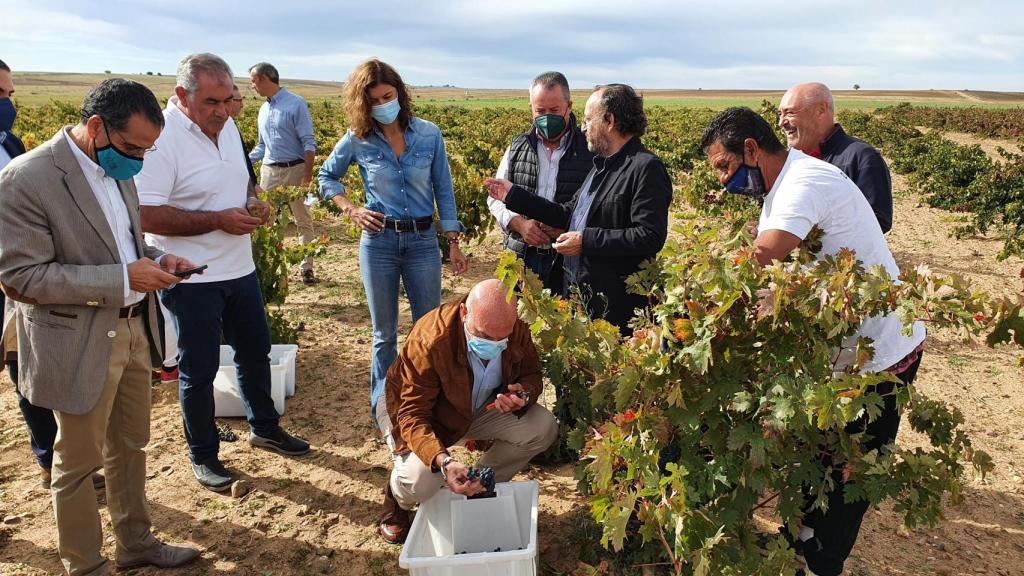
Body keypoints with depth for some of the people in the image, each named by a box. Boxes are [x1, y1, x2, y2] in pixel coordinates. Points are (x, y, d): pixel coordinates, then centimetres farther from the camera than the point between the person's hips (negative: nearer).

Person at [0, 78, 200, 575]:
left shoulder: (117, 167, 4)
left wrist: (155, 259, -4)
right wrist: (122, 278, -25)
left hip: (134, 328, 7)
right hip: (80, 342, -7)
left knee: (129, 447, 20)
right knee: (78, 463, 12)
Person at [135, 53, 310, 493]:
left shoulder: (225, 125, 5)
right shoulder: (162, 138, -20)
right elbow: (145, 215, -25)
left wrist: (252, 201, -2)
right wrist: (219, 219, -23)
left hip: (239, 270, 8)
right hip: (191, 279, -7)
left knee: (255, 351, 20)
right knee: (198, 369, 7)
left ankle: (264, 427, 41)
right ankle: (203, 456, 26)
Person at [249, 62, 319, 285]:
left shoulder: (295, 103, -7)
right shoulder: (263, 110, 14)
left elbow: (308, 143, -11)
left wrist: (307, 175, -18)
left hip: (294, 170, -7)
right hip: (268, 172, 7)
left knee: (303, 221, 0)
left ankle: (307, 268, 4)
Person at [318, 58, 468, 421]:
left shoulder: (429, 135, -2)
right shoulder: (357, 140, -2)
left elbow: (443, 191, 4)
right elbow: (326, 178, 13)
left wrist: (454, 243, 2)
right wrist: (350, 210, -3)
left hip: (423, 241, 1)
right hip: (379, 241, 0)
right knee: (384, 333, 9)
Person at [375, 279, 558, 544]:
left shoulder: (516, 330, -23)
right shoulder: (429, 340, -38)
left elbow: (531, 373, -3)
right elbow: (413, 415, -35)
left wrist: (523, 395, -30)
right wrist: (444, 462, -52)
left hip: (479, 407, 5)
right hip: (411, 406, -4)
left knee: (543, 428, -16)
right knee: (420, 482, -32)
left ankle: (480, 489, 6)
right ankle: (397, 498, 9)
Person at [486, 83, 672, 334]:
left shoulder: (646, 168, -15)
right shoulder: (602, 165, 17)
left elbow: (650, 237, -23)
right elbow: (568, 215, 18)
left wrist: (586, 240, -19)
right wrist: (514, 196, 16)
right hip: (581, 295, 9)